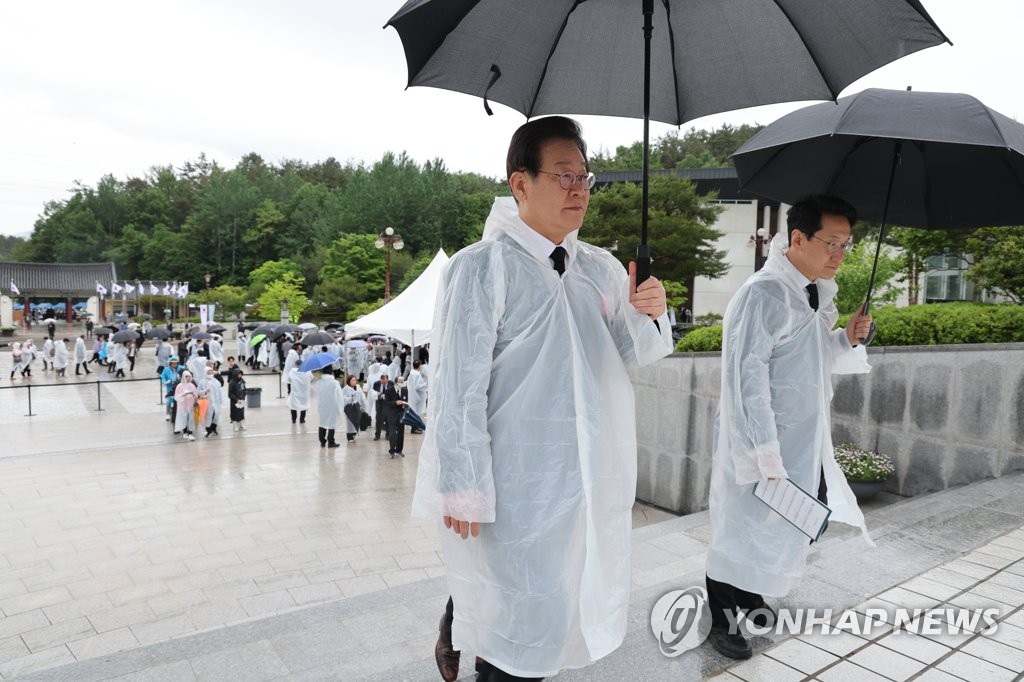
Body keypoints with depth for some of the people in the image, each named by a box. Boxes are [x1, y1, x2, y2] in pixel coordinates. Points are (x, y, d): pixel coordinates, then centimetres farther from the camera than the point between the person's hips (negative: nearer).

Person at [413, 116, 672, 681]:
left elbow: (631, 354, 11)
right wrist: (464, 488, -14)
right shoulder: (482, 267, -14)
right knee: (533, 616, 5)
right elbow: (459, 386, -15)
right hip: (517, 486, -6)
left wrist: (650, 317, -11)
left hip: (589, 476, 7)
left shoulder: (601, 268, 4)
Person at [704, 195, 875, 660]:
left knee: (785, 519, 19)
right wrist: (765, 452, -23)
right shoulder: (764, 294, -20)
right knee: (741, 526, 5)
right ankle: (720, 619, 25)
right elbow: (747, 375, -23)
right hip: (760, 442, -9)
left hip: (804, 440, 9)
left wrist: (846, 340, -1)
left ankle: (750, 595, 42)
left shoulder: (817, 294, 8)